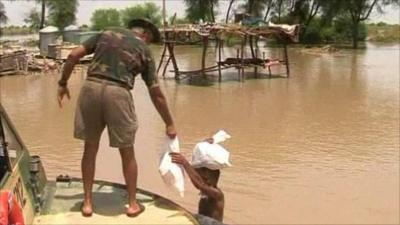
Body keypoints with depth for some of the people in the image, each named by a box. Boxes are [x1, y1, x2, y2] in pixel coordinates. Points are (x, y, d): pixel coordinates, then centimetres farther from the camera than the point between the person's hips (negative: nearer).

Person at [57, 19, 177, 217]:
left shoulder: (106, 33, 20)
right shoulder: (144, 50, 14)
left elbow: (73, 55, 11)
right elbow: (156, 94, 13)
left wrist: (62, 83, 20)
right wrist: (169, 124, 21)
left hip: (91, 87, 3)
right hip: (118, 93, -2)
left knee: (90, 147, 16)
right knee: (127, 152, 13)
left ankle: (87, 202, 24)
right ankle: (133, 204, 24)